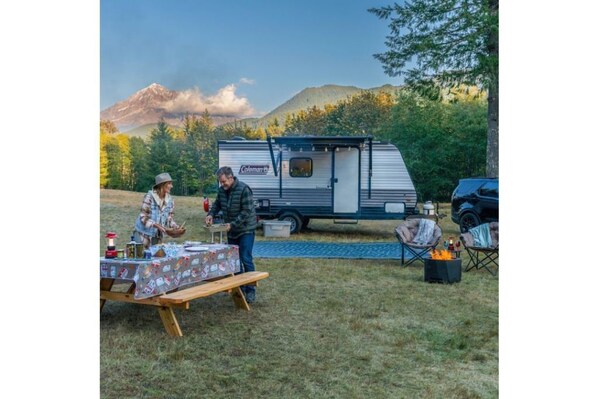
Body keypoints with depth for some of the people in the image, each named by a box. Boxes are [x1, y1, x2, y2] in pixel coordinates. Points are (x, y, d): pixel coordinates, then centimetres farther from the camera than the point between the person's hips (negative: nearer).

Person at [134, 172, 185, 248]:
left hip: (157, 235, 5)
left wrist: (177, 227, -13)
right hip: (144, 234, -5)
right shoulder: (149, 196, -16)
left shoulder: (170, 200, 0)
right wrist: (156, 225, -30)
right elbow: (143, 217, -17)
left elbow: (170, 218, 4)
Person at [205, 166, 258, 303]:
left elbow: (247, 211, -22)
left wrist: (232, 224, -25)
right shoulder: (222, 190, 2)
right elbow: (217, 204, 17)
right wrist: (211, 214, -3)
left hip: (246, 230, -7)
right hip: (231, 231, 7)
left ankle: (250, 291, -1)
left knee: (246, 260, -9)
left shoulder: (244, 189, -19)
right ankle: (239, 288, 21)